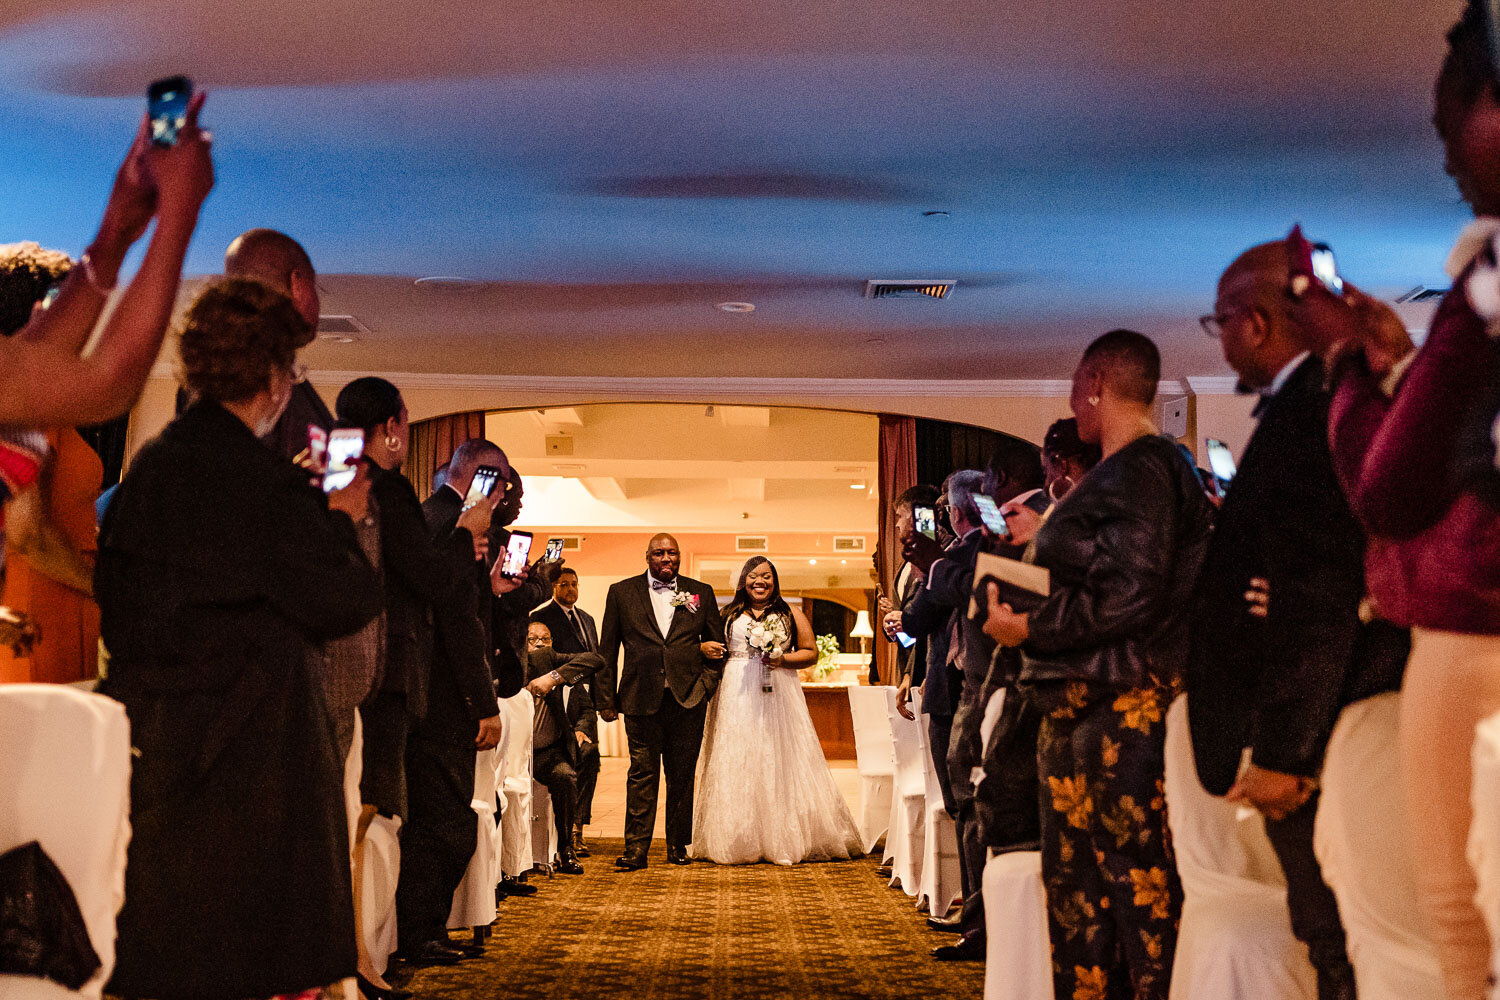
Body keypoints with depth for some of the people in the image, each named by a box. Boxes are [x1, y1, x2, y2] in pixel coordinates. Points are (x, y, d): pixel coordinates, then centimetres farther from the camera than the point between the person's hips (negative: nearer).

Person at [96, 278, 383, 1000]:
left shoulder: (149, 463, 7)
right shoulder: (260, 480, -16)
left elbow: (112, 595, 15)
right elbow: (342, 604, -13)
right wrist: (342, 522, 4)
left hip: (149, 732, 8)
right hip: (248, 741, -7)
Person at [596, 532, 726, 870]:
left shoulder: (701, 593, 10)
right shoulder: (622, 593, 7)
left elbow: (717, 642, 15)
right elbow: (607, 650, 7)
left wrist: (707, 684, 2)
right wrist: (606, 698, 2)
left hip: (688, 698, 1)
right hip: (641, 698, -1)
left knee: (682, 773, 6)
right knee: (643, 773, -2)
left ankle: (678, 845, 16)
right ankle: (636, 849, -1)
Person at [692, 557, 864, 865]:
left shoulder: (790, 615, 11)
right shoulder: (729, 615, 14)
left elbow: (811, 653, 8)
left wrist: (783, 659, -8)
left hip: (777, 696, -1)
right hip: (737, 698, 1)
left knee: (779, 764, -4)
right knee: (738, 767, -3)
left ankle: (782, 842, -2)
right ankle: (741, 841, 1)